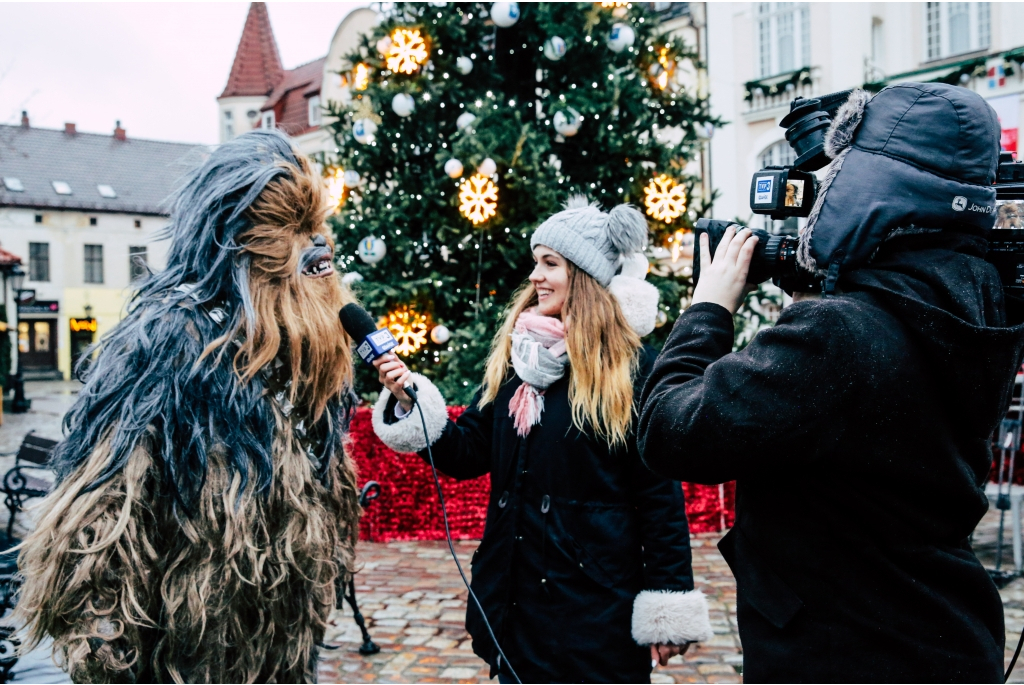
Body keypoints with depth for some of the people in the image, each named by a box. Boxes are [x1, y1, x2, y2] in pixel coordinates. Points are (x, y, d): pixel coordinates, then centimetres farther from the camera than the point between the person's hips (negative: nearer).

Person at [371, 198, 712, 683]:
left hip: (597, 601, -5)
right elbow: (468, 453, 5)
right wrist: (410, 401, -10)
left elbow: (661, 495, -9)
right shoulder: (512, 358, 7)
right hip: (515, 596, 5)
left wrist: (668, 610, -10)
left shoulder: (633, 368, -9)